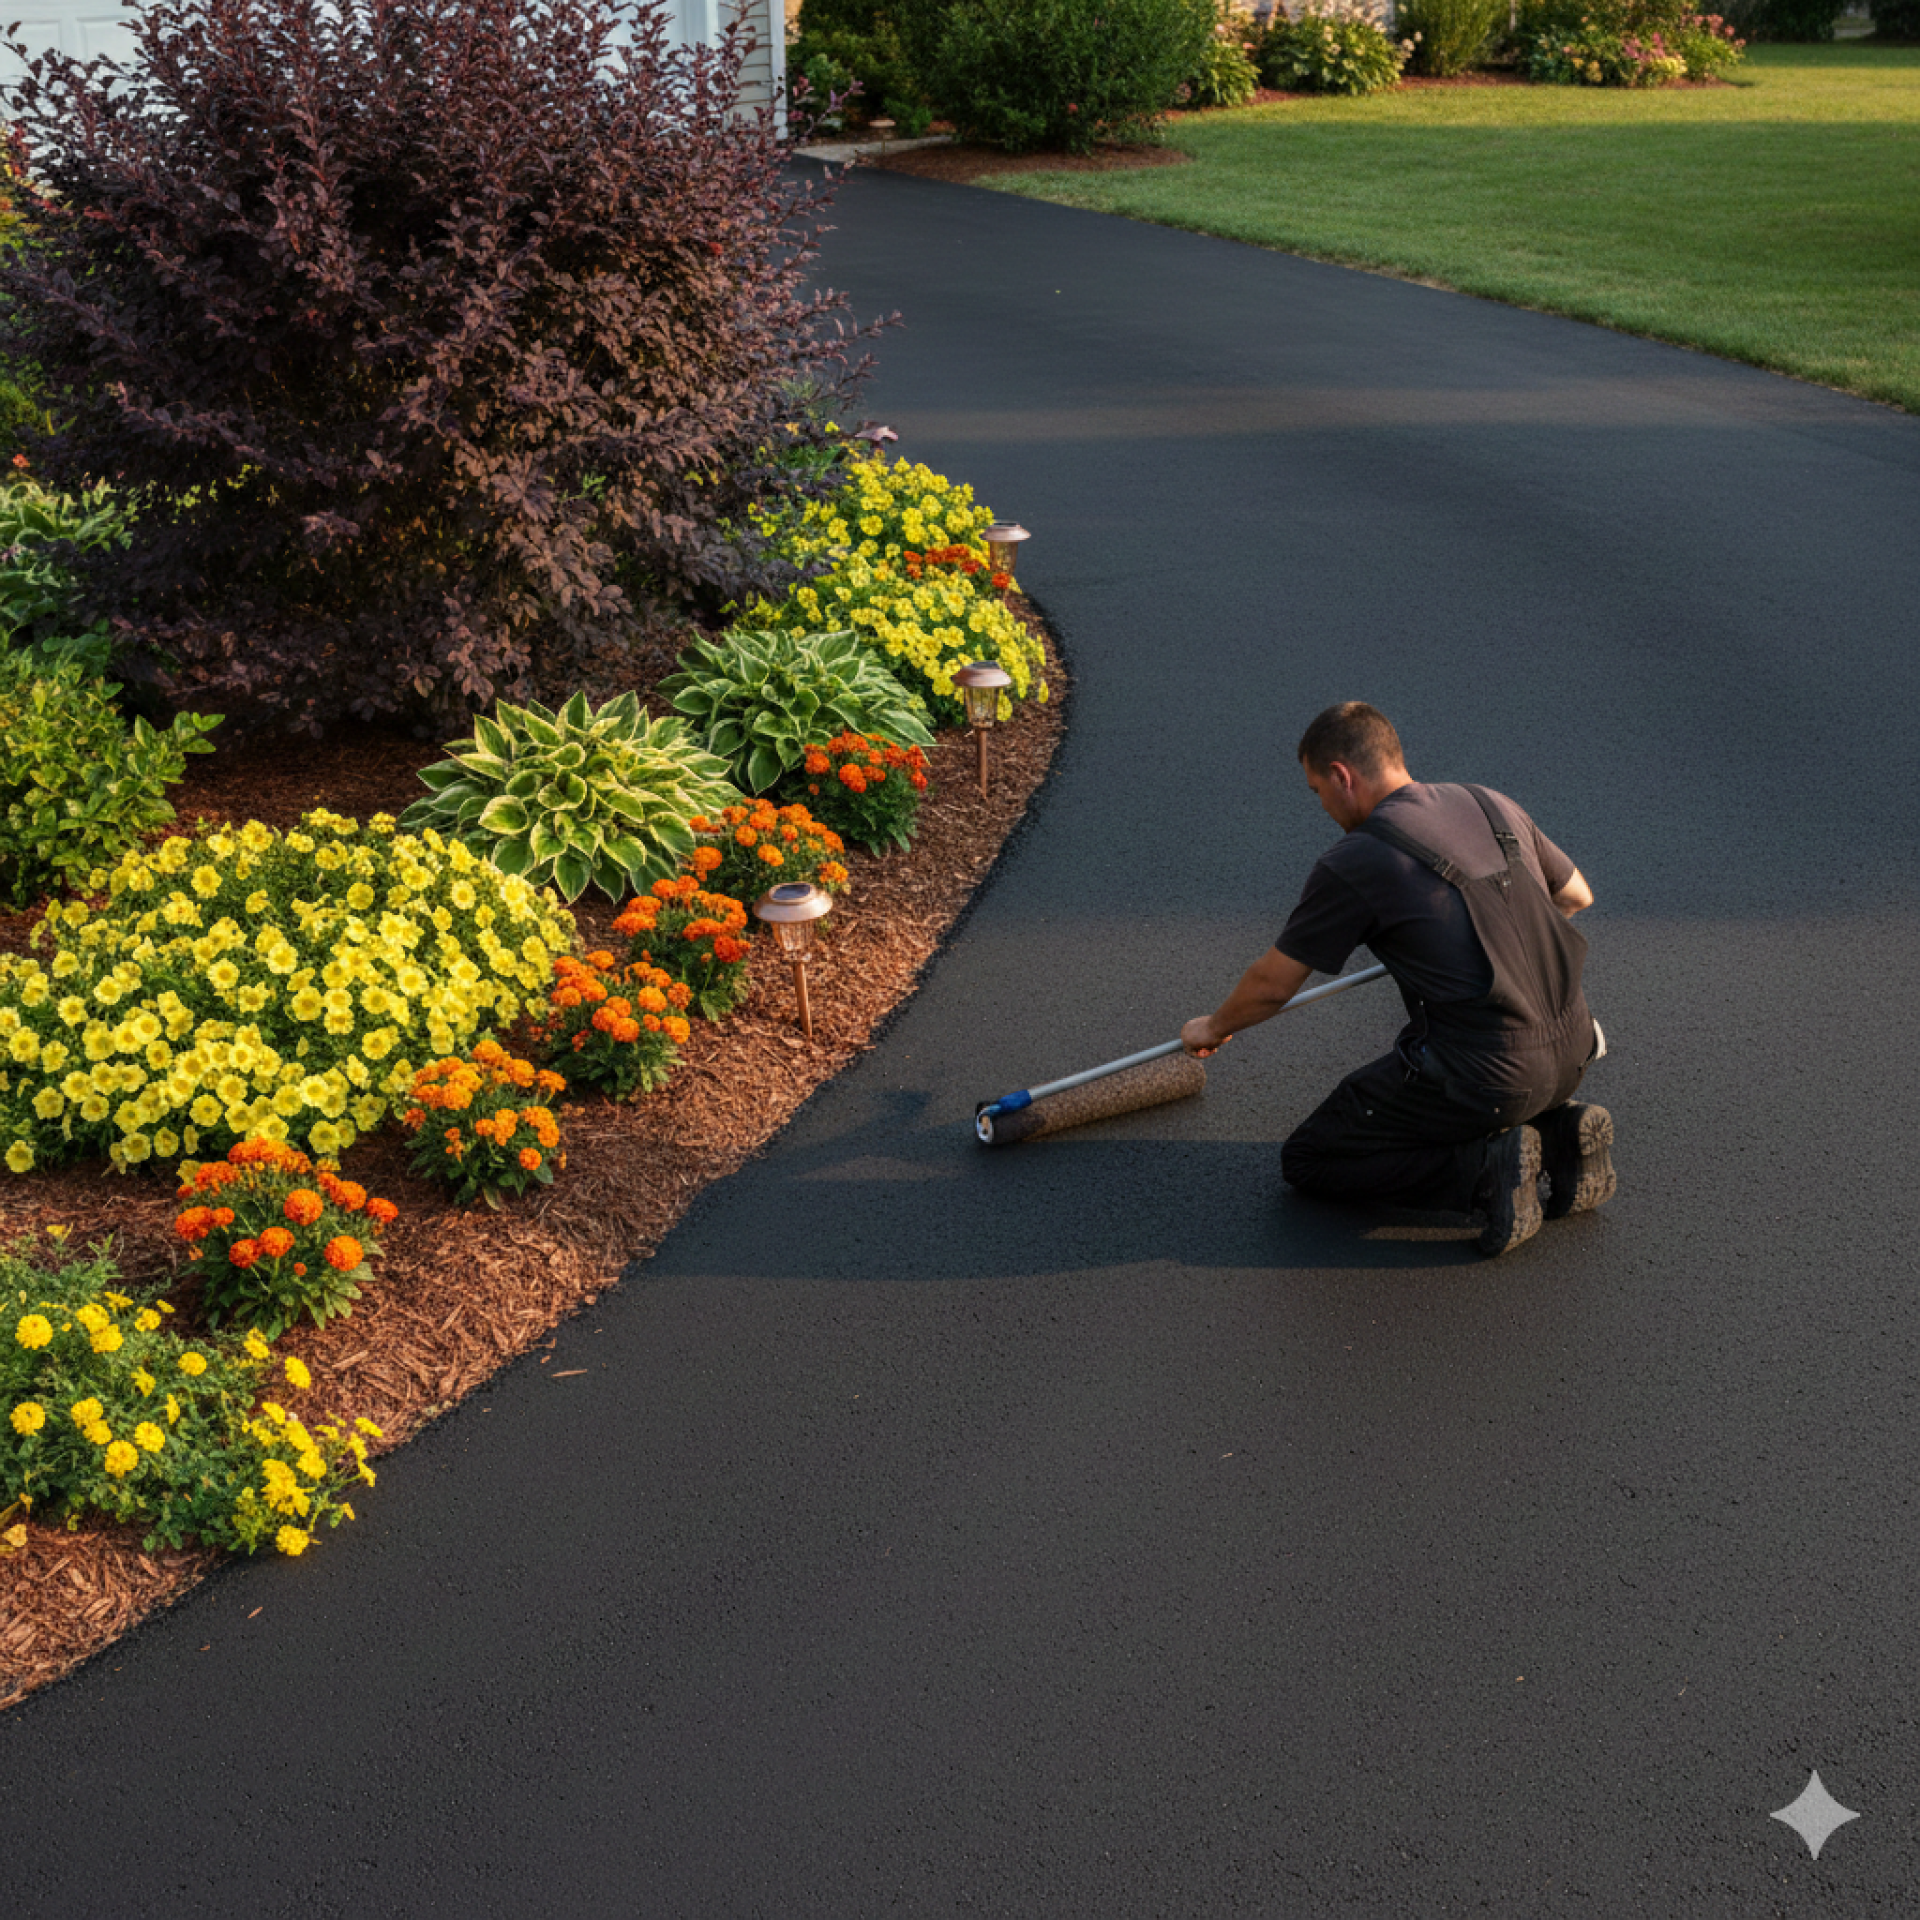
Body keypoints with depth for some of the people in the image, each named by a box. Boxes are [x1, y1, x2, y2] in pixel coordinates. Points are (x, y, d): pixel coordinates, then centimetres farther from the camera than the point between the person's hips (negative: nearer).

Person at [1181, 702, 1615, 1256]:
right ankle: (1559, 1128, 11)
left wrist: (1213, 1028, 21)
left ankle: (1487, 1167, -7)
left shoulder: (1352, 865, -11)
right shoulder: (1493, 806, 7)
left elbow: (1272, 986, 0)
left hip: (1487, 1077, -7)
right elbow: (1577, 895, 23)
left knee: (1308, 1160, 9)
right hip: (1573, 1048, 7)